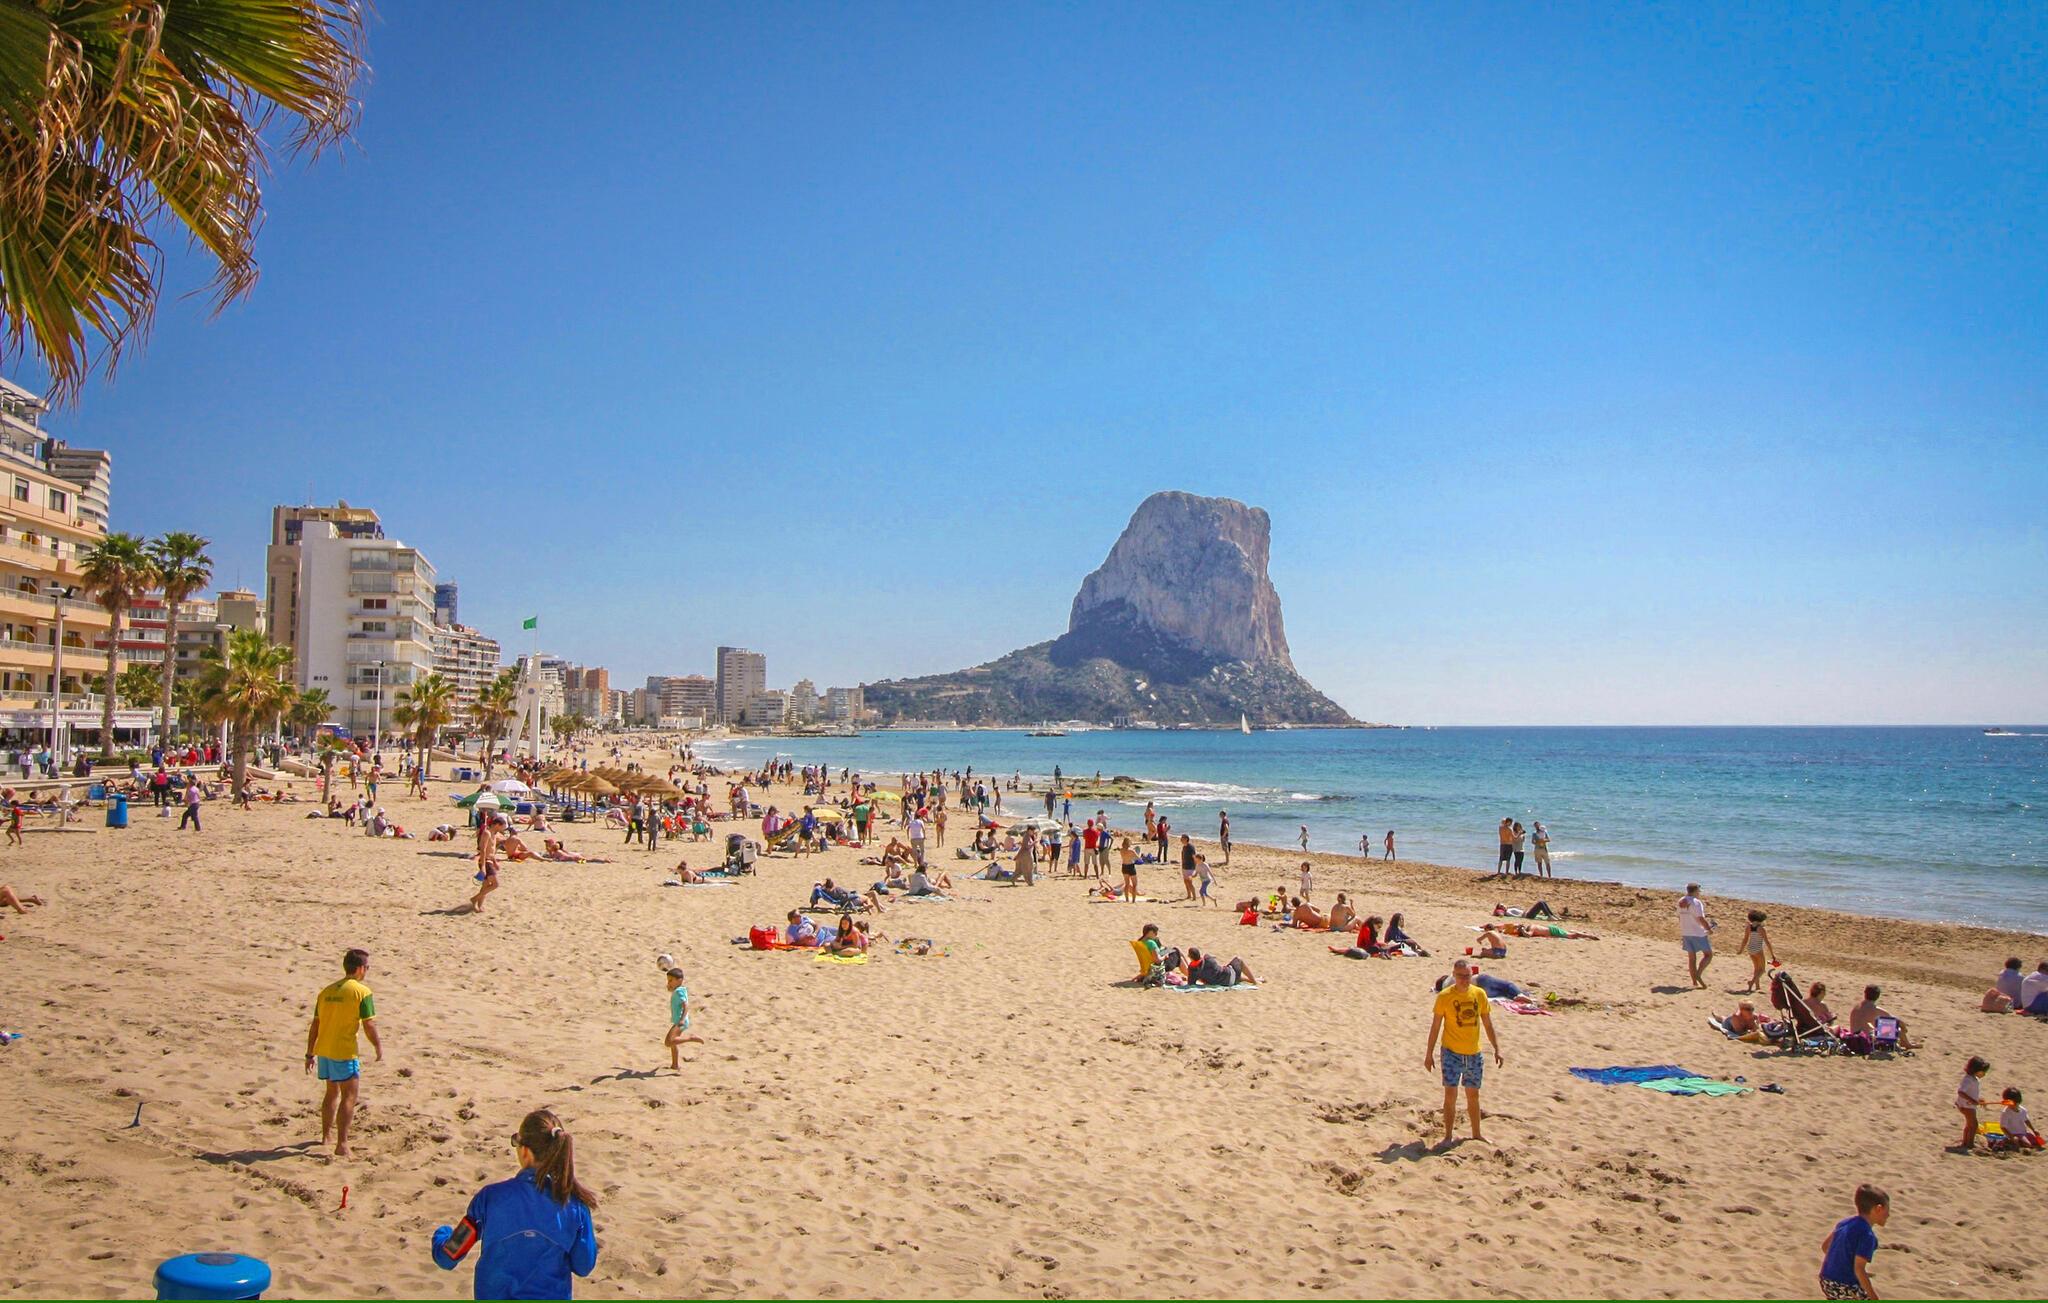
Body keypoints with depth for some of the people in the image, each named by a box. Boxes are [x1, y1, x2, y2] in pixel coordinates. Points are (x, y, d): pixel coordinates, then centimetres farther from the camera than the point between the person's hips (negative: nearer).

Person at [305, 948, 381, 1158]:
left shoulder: (326, 990, 10)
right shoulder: (362, 992, -10)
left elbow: (314, 1025, 12)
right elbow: (369, 1025, -13)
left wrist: (310, 1054, 18)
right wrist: (379, 1048, 1)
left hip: (323, 1050, 7)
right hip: (345, 1052, -7)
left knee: (332, 1091, 23)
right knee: (349, 1095, -2)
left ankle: (326, 1135, 36)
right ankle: (342, 1144, -8)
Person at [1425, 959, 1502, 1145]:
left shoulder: (1479, 994, 0)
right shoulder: (1445, 996, -10)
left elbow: (1488, 1025, 9)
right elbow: (1435, 1027, -5)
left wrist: (1497, 1049, 5)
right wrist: (1429, 1053, -5)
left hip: (1474, 1053, 4)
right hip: (1452, 1052, -4)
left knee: (1473, 1095, 15)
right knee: (1450, 1094, -7)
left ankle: (1476, 1134, 29)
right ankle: (1448, 1137, 3)